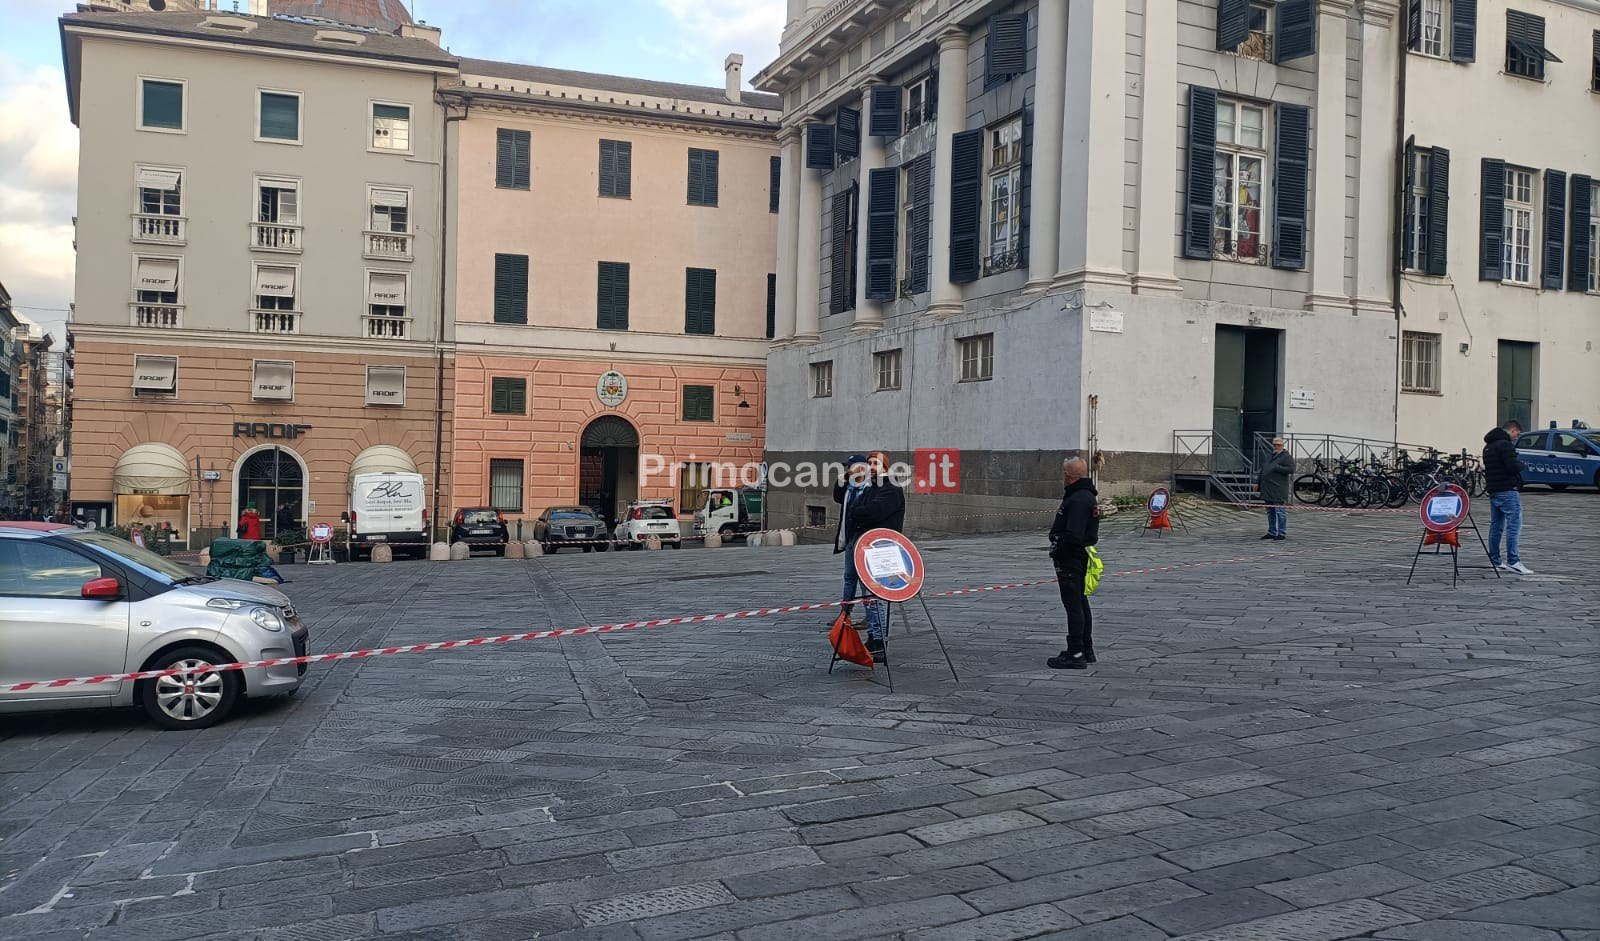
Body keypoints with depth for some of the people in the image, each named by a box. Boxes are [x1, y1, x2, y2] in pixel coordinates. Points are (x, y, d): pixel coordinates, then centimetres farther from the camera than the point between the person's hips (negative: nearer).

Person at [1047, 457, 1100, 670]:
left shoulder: (1078, 499, -21)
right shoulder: (1086, 495, 13)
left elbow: (1073, 535, -27)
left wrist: (1056, 551, -15)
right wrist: (1058, 549, 14)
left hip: (1070, 559, -11)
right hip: (1080, 557, 11)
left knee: (1073, 605, -7)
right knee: (1080, 604, 17)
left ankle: (1076, 654, -5)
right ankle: (1086, 651, 26)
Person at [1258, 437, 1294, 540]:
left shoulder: (1286, 457, -4)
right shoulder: (1269, 456, 19)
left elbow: (1291, 469, -16)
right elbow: (1262, 470, 25)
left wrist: (1277, 468, -18)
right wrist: (1257, 482, 19)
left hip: (1278, 490, -8)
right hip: (1267, 489, 8)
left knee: (1280, 511, -6)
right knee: (1270, 512, 13)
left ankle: (1282, 533, -2)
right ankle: (1271, 532, 20)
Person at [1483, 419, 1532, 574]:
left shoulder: (1488, 446, 17)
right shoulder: (1505, 444, -13)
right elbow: (1513, 467, -20)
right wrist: (1521, 464, -1)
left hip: (1493, 491, 9)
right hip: (1508, 491, -9)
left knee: (1495, 526, 11)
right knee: (1514, 525, -8)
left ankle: (1494, 561, 14)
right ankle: (1513, 561, -12)